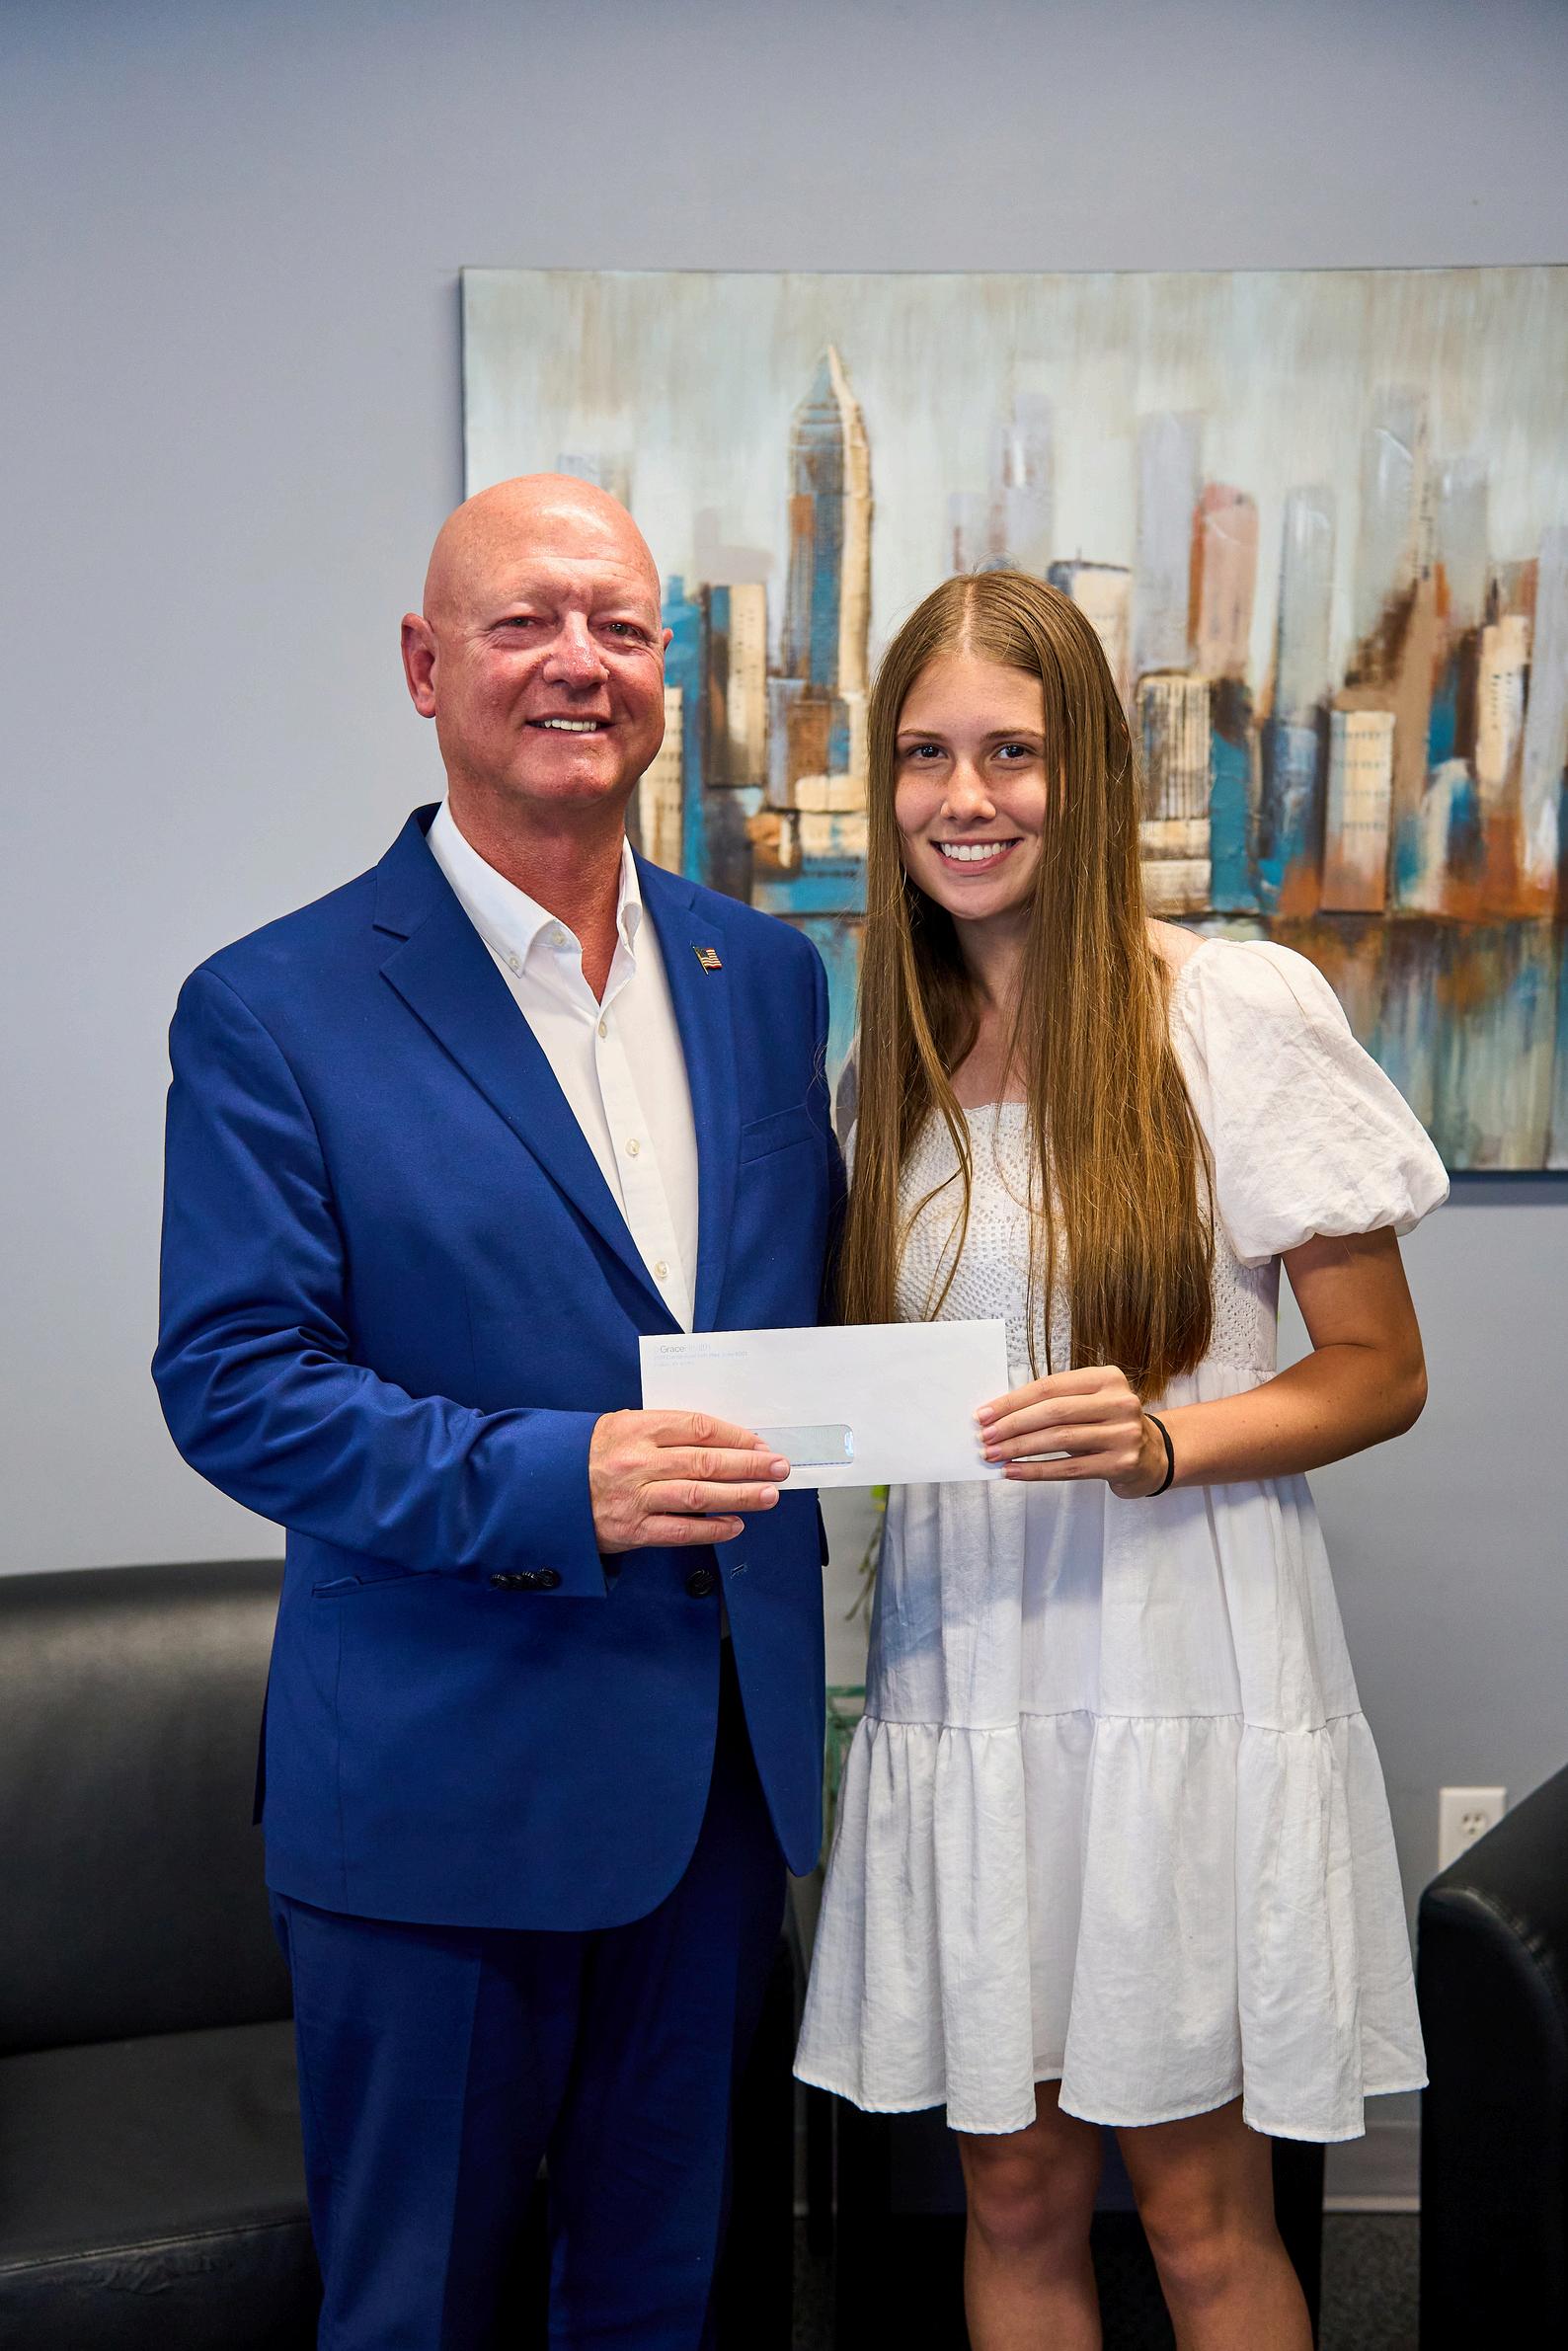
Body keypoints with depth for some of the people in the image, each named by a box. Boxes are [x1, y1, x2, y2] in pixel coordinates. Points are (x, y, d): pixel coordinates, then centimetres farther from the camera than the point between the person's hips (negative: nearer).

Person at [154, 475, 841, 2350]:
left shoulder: (764, 975, 6)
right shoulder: (275, 1010, -9)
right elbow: (230, 1378, -14)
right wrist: (549, 1478, -25)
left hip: (728, 1753, 5)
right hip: (442, 1771, -4)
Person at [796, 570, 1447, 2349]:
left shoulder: (1239, 1010, -7)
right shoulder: (895, 1043, 8)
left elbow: (1380, 1370, -5)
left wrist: (1159, 1443, -21)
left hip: (1182, 1664, -4)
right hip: (960, 1660, 4)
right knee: (1014, 2196, 14)